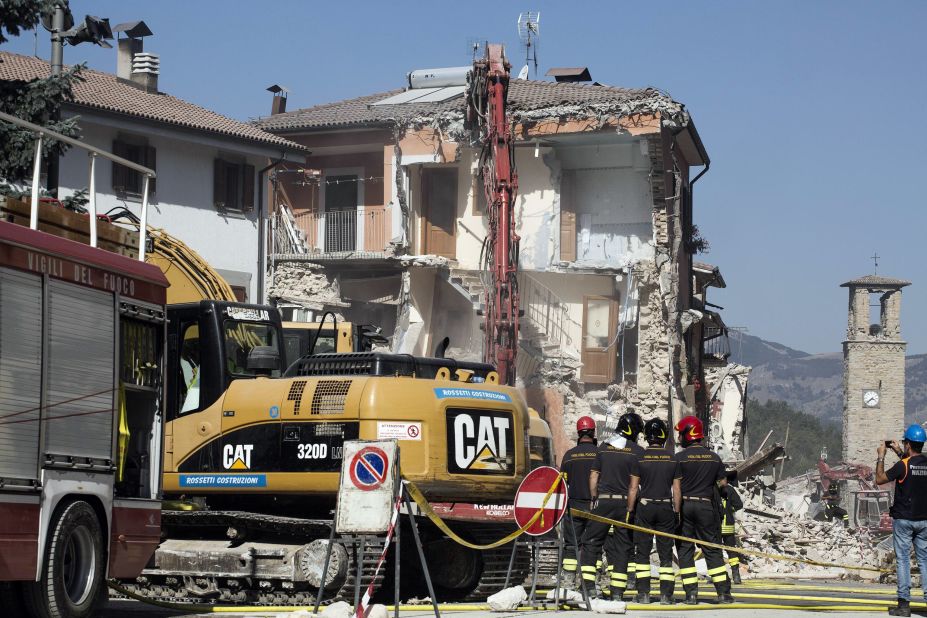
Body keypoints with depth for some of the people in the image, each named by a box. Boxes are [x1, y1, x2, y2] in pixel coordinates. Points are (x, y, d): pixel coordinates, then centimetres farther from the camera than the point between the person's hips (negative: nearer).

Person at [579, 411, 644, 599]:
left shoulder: (604, 448, 7)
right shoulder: (638, 451, -1)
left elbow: (594, 476, 8)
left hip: (603, 501, 1)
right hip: (626, 503, -1)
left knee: (591, 542, 8)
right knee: (622, 546, 5)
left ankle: (588, 585, -1)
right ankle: (617, 590, 2)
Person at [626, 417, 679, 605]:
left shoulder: (640, 457, -5)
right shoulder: (672, 458, 1)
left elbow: (633, 488, -5)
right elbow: (676, 489, 2)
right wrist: (677, 512, 8)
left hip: (644, 507, -1)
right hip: (666, 508, 1)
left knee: (643, 551, 5)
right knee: (666, 552, 6)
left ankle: (643, 593, 1)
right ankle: (666, 594, 2)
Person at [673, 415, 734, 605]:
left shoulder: (679, 457, -8)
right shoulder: (714, 457, 4)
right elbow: (723, 483, 10)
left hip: (684, 506, -3)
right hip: (706, 506, 3)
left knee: (685, 550, 4)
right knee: (712, 549, 9)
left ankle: (691, 593, -2)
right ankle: (723, 592, 4)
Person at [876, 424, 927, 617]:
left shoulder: (903, 465, -16)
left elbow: (880, 479, -6)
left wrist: (881, 457, 3)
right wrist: (900, 453, 26)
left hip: (904, 519, -5)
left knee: (903, 559, -1)